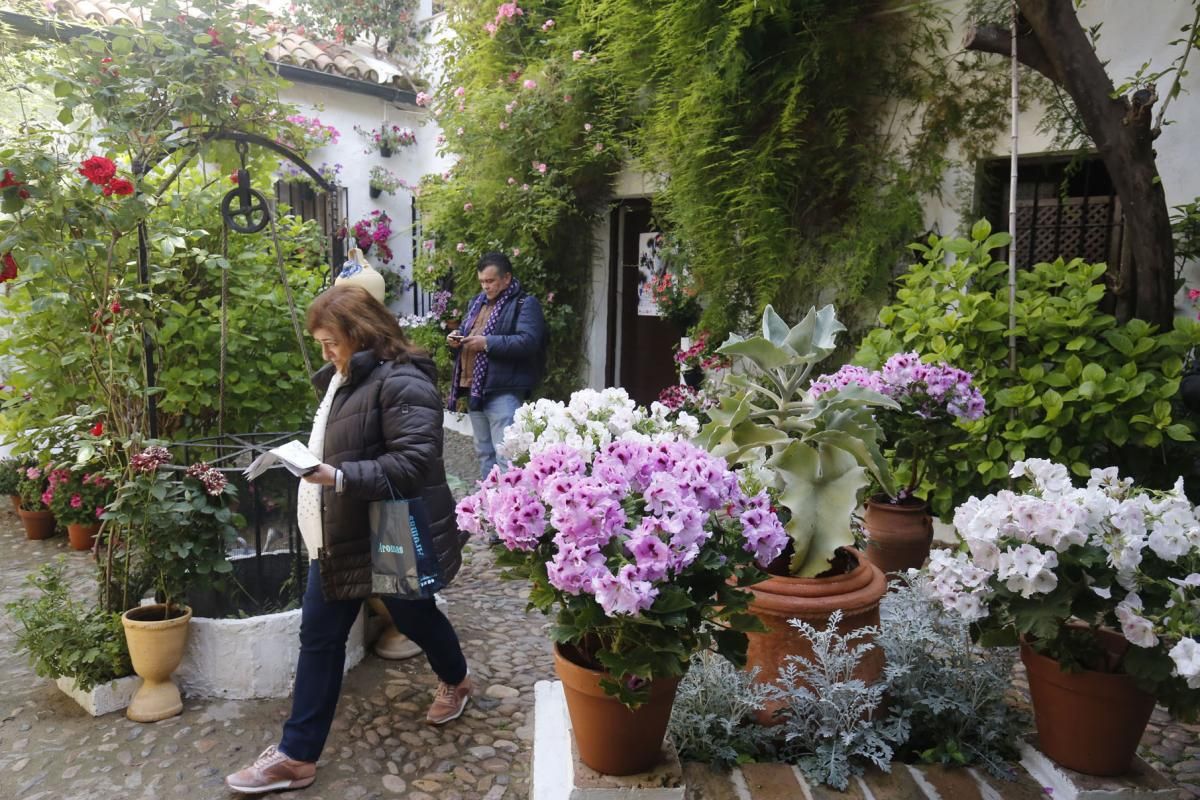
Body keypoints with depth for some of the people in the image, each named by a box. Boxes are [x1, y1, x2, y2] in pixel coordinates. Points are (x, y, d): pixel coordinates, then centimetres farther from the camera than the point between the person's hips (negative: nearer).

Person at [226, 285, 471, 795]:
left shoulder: (402, 383, -22)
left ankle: (455, 681, 47)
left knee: (415, 619, 15)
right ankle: (297, 755, 18)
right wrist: (315, 468, 11)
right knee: (319, 637, 8)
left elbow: (412, 464, -29)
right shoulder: (343, 378, 9)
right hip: (341, 534, 8)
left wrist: (339, 478, -34)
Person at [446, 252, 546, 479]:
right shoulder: (478, 301, 19)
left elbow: (528, 342, -18)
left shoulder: (525, 304, -6)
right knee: (484, 452, 16)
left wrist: (488, 342, -21)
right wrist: (458, 336, 5)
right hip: (474, 388, 8)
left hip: (503, 390, -8)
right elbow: (468, 331, 29)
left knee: (504, 454, -11)